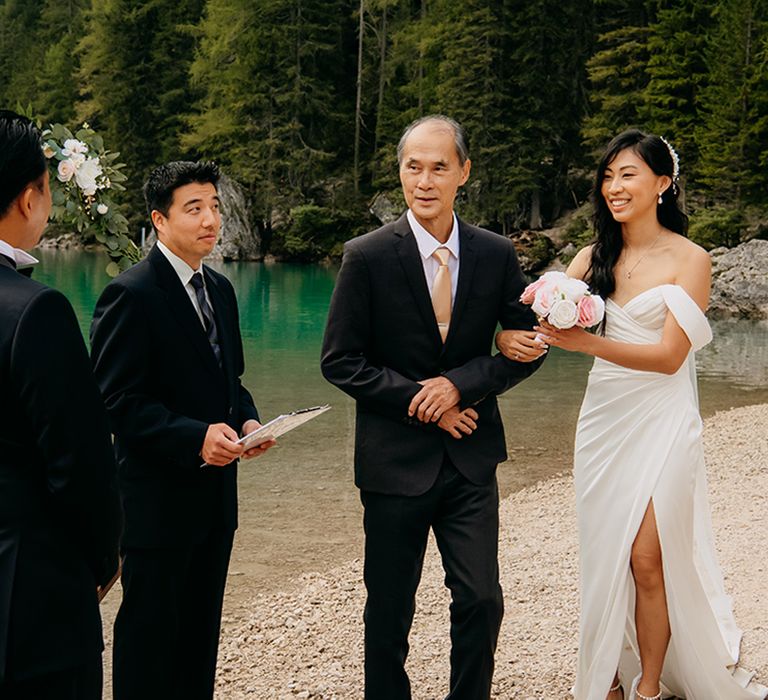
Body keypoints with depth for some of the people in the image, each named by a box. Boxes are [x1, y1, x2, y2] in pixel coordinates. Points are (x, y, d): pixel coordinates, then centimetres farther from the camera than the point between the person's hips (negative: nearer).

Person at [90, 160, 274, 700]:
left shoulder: (221, 290, 11)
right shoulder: (131, 294, -14)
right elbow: (116, 402, -17)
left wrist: (246, 420, -2)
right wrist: (194, 437, -26)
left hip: (215, 494, 8)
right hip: (158, 498, -8)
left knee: (201, 633, 16)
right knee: (150, 635, 4)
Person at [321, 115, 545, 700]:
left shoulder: (497, 255, 0)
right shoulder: (367, 257, -7)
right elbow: (340, 361, -6)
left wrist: (459, 384, -11)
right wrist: (420, 401, -13)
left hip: (472, 457, 2)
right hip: (395, 456, -2)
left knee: (482, 600, 3)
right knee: (389, 609, 9)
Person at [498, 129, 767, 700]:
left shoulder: (689, 259, -8)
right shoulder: (595, 258, 6)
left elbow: (669, 354, -15)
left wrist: (587, 343, -28)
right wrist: (516, 335, -26)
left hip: (660, 421, -4)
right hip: (603, 418, 5)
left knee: (647, 560, -3)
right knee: (603, 556, 8)